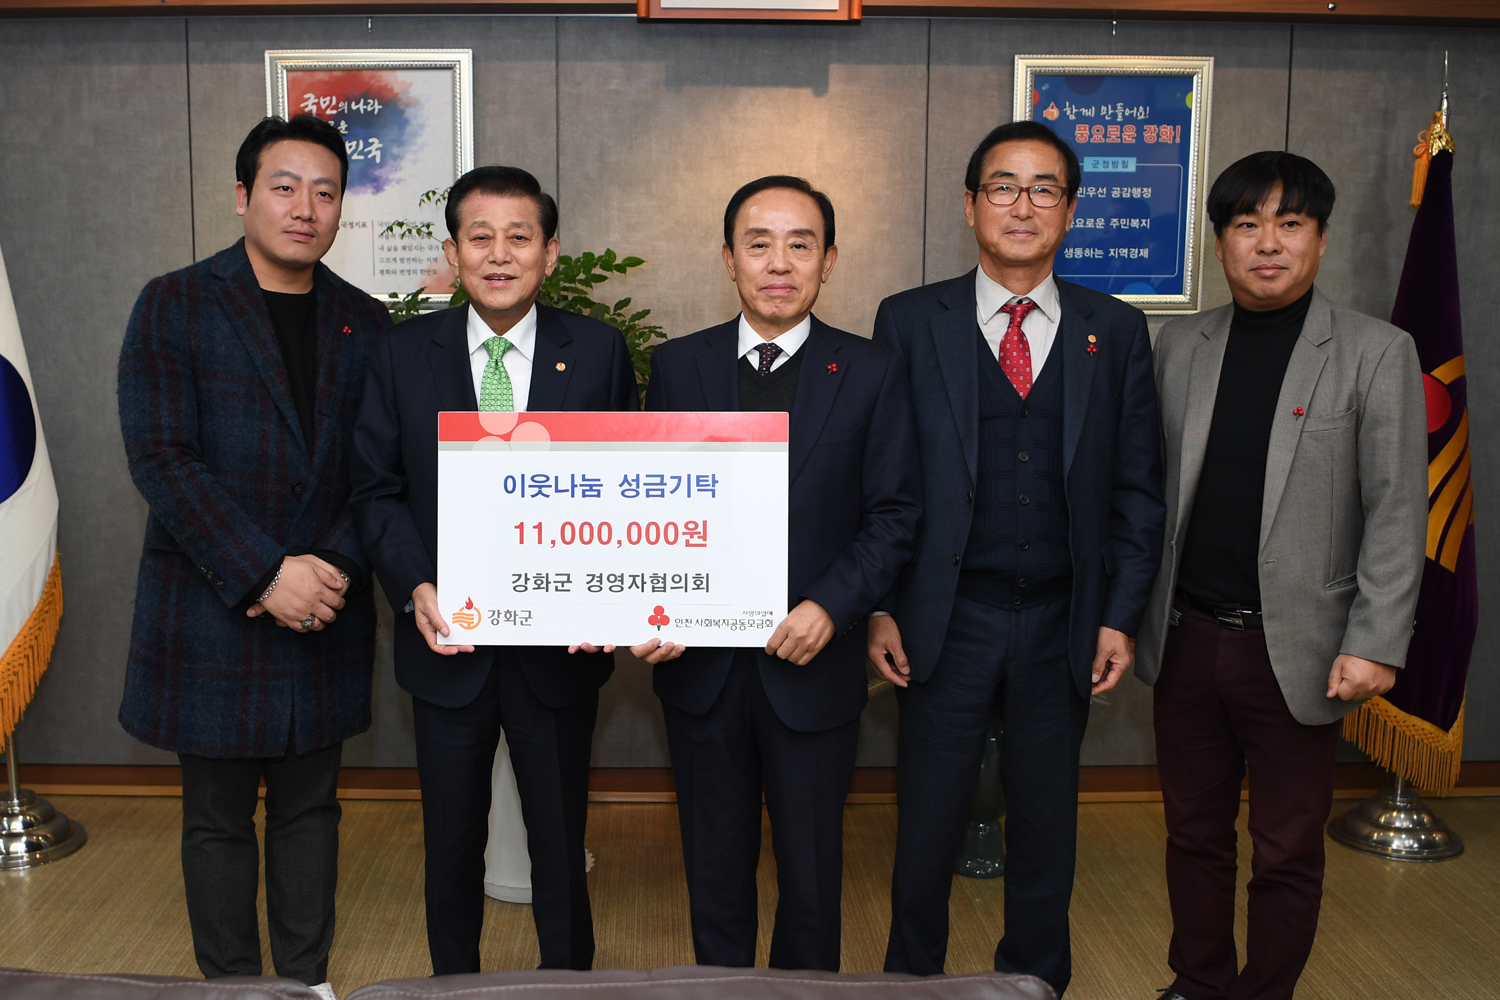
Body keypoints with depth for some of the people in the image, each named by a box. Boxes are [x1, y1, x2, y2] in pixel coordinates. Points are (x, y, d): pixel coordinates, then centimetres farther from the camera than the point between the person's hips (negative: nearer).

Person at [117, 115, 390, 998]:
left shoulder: (366, 323, 6)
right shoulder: (174, 306, -4)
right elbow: (160, 459, -12)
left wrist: (334, 569, -12)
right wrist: (266, 573, -18)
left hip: (324, 616, 3)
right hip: (210, 613, -2)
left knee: (310, 808, 14)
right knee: (218, 819, 9)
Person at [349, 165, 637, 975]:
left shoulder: (600, 352, -3)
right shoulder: (403, 353, 0)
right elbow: (377, 489, 1)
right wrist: (416, 587, -14)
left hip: (560, 644, -1)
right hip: (448, 640, 1)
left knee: (560, 841, 14)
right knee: (451, 844, 18)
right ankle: (451, 980, 40)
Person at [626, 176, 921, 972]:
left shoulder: (872, 374, -2)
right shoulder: (676, 367, 2)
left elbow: (894, 513, -2)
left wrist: (830, 607, -15)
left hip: (813, 666, -1)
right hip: (701, 663, 1)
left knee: (811, 871, 13)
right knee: (714, 868, 16)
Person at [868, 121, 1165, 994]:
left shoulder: (1117, 332, 5)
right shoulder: (909, 322, 0)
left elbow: (1138, 489, 5)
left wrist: (1121, 617, -1)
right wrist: (880, 609, -6)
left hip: (1062, 628, 2)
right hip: (945, 623, -1)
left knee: (1046, 831, 14)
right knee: (927, 831, 10)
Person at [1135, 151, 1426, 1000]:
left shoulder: (1377, 353, -5)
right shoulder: (1181, 344, 6)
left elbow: (1397, 513, -7)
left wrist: (1376, 644, -13)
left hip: (1297, 648, -3)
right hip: (1187, 637, 3)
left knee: (1288, 852, 9)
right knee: (1195, 834, 16)